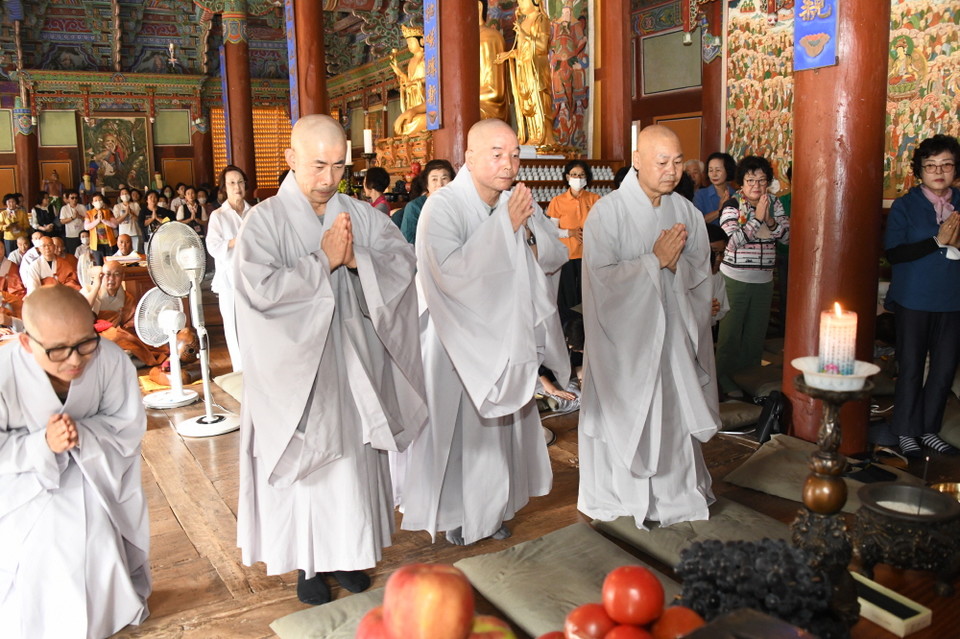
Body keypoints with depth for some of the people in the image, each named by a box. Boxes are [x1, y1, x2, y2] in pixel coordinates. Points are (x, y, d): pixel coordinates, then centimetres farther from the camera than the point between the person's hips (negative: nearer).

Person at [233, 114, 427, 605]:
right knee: (302, 464, 8)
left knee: (352, 458, 13)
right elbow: (260, 289, -22)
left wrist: (357, 259, -19)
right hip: (295, 368, -3)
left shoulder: (361, 214, 4)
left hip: (352, 366, 4)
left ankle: (345, 550, 32)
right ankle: (306, 562, 25)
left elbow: (404, 261, -4)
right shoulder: (264, 220, -8)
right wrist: (324, 260, -18)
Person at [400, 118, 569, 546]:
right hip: (456, 340, -5)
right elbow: (451, 274, -31)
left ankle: (492, 507, 34)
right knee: (455, 426, 6)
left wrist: (528, 229, -19)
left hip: (505, 338, 6)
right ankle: (451, 511, 27)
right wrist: (504, 225, -28)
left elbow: (554, 259, 0)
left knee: (501, 425, 15)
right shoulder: (443, 207, -18)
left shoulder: (519, 203, 1)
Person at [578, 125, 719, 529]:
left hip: (674, 333, 4)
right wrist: (655, 259, -17)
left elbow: (702, 276, 6)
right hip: (623, 337, -4)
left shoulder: (687, 212, 4)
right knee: (623, 415, 7)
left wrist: (677, 264, -15)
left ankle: (676, 491, 29)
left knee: (675, 412, 11)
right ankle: (617, 495, 25)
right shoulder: (608, 212, -11)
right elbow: (601, 277, -18)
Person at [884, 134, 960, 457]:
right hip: (914, 300, -3)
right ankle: (906, 431, 19)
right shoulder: (905, 206, -4)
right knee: (911, 367, 6)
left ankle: (929, 429, 25)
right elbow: (894, 253, -13)